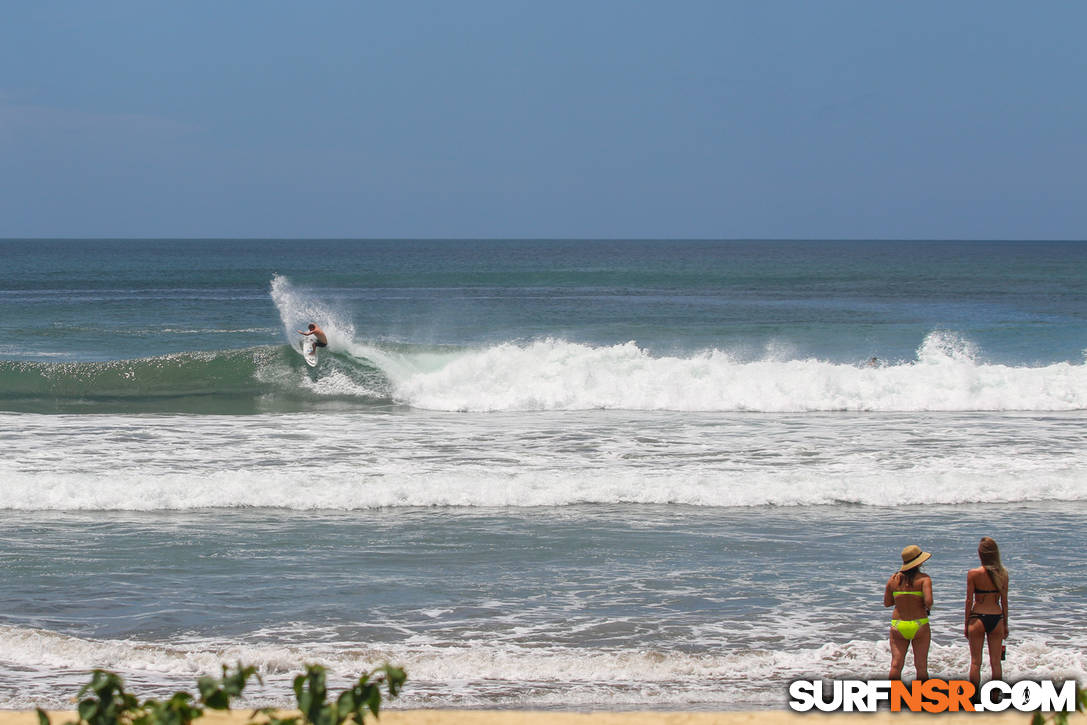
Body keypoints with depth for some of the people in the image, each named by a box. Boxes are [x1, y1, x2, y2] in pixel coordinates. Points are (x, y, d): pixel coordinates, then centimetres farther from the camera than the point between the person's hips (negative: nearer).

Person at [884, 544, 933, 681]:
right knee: (921, 666, 5)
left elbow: (886, 603, 10)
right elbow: (928, 601, -19)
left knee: (896, 665, 1)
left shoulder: (893, 579, 4)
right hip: (919, 626, -3)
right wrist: (928, 608, 2)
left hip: (897, 626, 3)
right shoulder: (924, 579, -8)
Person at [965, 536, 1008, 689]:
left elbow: (969, 601, -6)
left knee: (976, 662, 5)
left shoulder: (973, 574, -10)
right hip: (997, 618, 3)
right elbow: (1004, 601, 4)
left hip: (978, 617, -2)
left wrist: (966, 624, 3)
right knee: (996, 662, 10)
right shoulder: (1003, 574, -2)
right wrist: (1005, 624, 13)